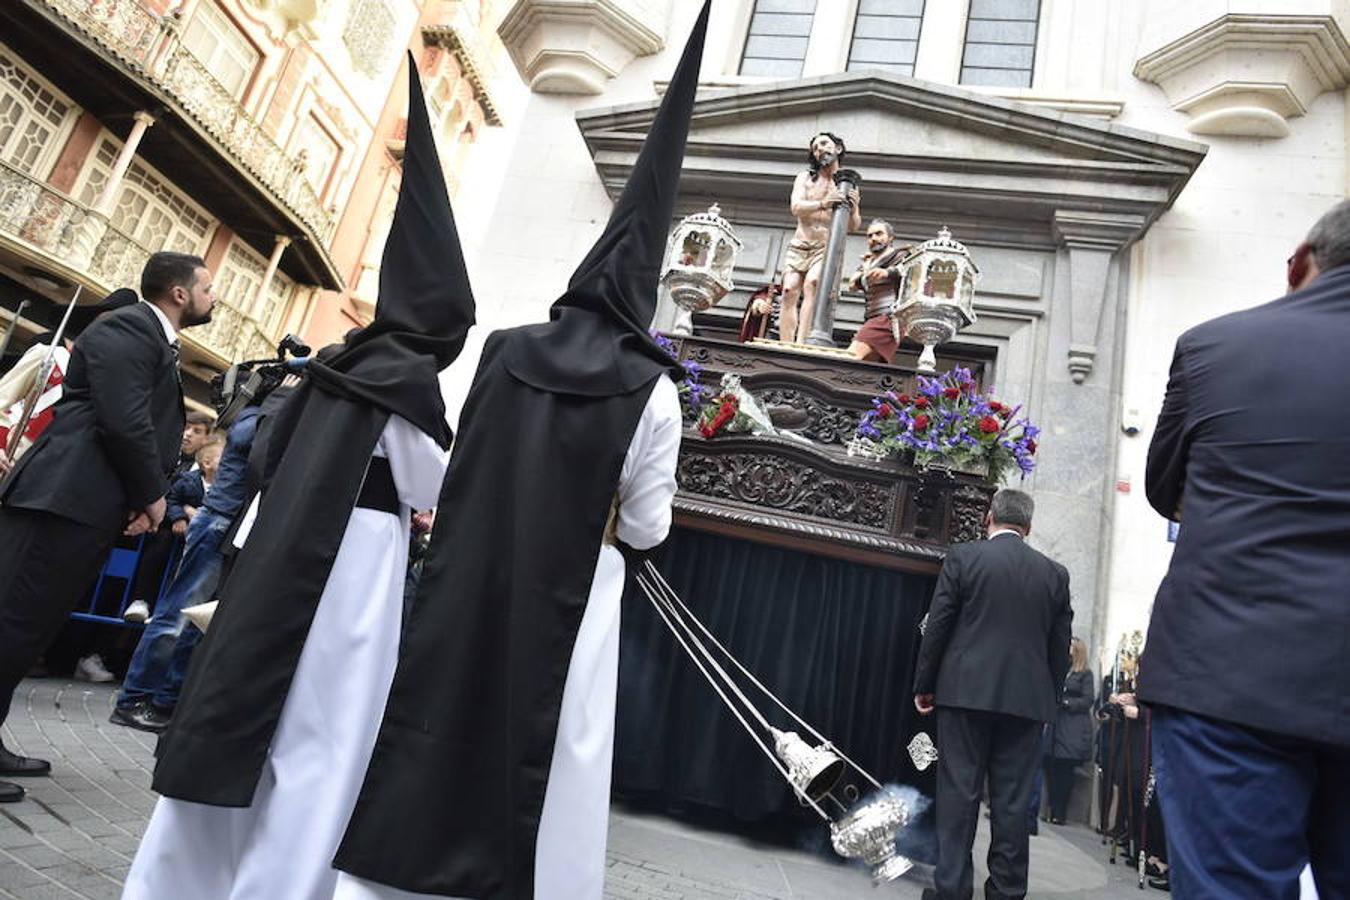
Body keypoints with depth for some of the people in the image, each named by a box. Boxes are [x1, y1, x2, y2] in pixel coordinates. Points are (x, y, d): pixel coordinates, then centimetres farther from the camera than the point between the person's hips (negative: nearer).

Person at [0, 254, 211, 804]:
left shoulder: (155, 341, 22)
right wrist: (151, 495, -8)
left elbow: (150, 429, 19)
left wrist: (144, 498, 5)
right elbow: (124, 422, -19)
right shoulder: (128, 328, -9)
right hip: (65, 498, -10)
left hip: (88, 506, 10)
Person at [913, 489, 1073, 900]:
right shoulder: (1055, 573, 6)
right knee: (1012, 799, 9)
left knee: (959, 791, 4)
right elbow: (1060, 645, 9)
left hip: (966, 693, -2)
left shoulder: (962, 558, -2)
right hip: (1027, 698, 2)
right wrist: (1050, 700, 17)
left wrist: (924, 685, 4)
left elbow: (937, 627, -4)